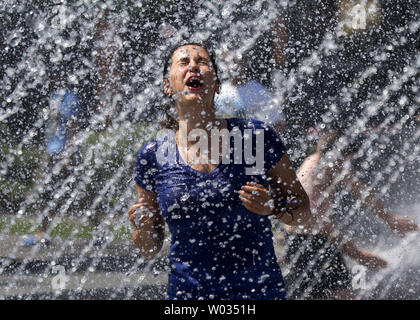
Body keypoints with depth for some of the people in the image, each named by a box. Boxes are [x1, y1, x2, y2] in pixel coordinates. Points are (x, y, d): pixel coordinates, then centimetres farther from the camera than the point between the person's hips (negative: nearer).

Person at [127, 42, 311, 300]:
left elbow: (303, 209, 5)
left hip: (259, 291, -3)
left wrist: (273, 208, -14)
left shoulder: (254, 136, -2)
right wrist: (143, 227, -12)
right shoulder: (153, 155, 1)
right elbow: (150, 250, 9)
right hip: (187, 292, 3)